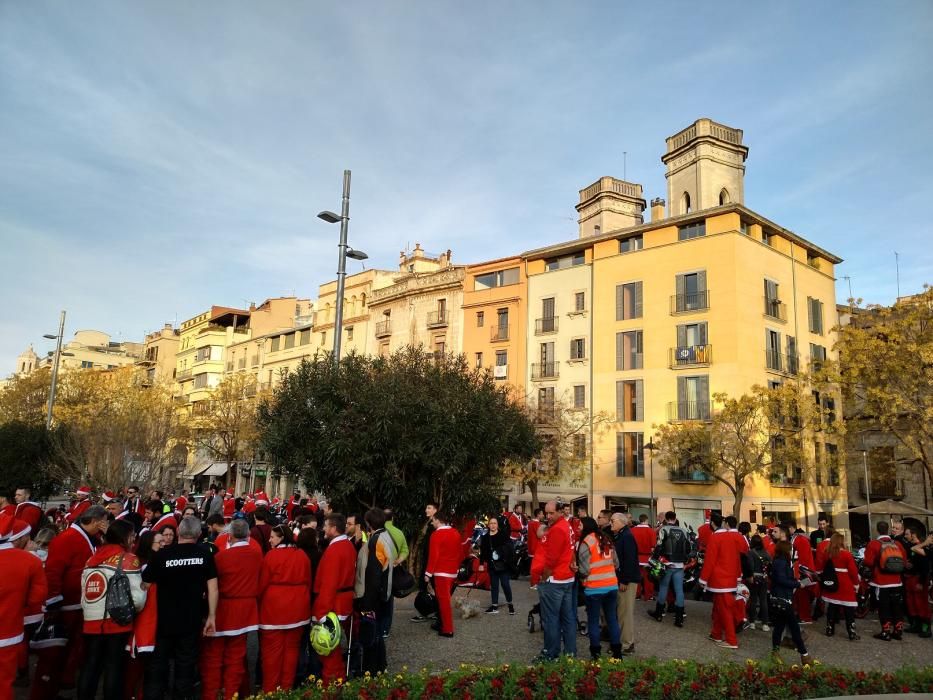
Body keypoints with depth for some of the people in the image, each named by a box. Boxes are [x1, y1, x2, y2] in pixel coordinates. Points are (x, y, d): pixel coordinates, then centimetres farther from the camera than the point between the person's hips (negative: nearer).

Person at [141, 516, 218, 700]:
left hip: (164, 620, 0)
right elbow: (212, 587, -8)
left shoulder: (161, 555, -10)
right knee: (186, 665, 12)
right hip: (192, 621, 0)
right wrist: (212, 616, 0)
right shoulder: (205, 554, -8)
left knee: (157, 665, 16)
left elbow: (144, 586, -5)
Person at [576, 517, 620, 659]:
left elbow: (584, 570, -12)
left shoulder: (585, 543, -11)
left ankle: (596, 654, 11)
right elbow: (616, 564, 13)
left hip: (594, 588, -6)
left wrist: (577, 572, 7)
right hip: (612, 586, 6)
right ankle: (617, 652, 20)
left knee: (593, 621, 6)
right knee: (612, 619, 14)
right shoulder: (607, 540, 9)